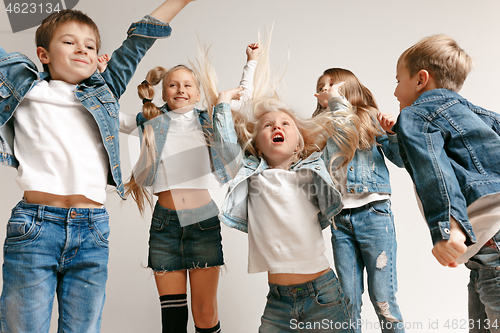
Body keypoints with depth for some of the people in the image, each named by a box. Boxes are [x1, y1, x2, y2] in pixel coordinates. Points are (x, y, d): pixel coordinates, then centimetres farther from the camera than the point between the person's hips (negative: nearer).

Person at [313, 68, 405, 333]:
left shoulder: (369, 119, 6)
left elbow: (402, 159, 3)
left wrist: (395, 132, -13)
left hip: (373, 214, -3)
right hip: (340, 220, 4)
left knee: (382, 298, -3)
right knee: (349, 300, 8)